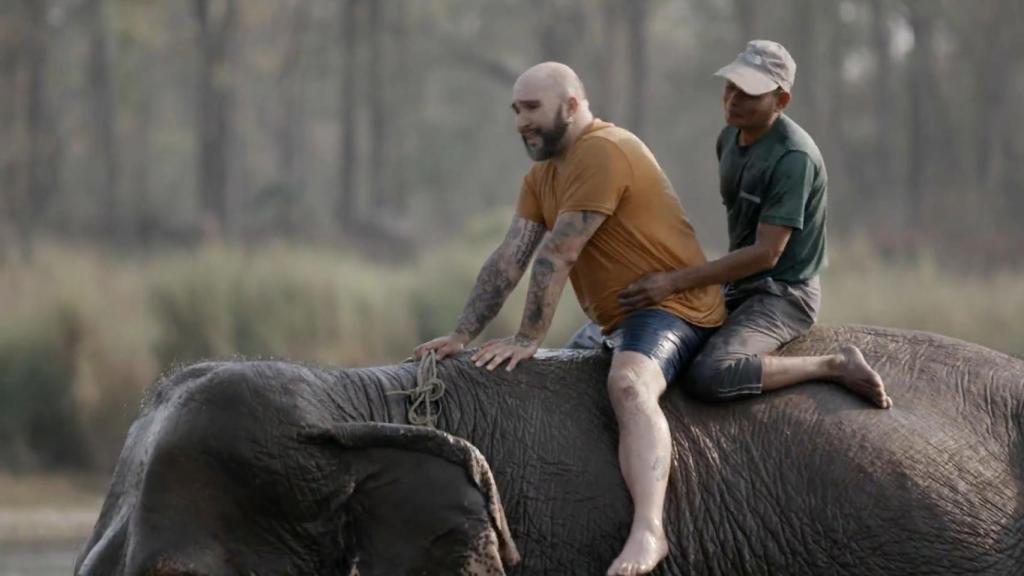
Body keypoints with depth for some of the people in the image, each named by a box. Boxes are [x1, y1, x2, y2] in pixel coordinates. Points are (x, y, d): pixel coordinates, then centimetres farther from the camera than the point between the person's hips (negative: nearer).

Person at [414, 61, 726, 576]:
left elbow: (559, 254, -21)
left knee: (628, 385, -35)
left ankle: (648, 530, -52)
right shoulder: (541, 176, 13)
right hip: (615, 319, 11)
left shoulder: (601, 153, -18)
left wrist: (528, 338, -22)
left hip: (673, 306, -11)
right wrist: (463, 335, -4)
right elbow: (509, 259, 6)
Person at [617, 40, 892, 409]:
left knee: (709, 377, -33)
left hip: (783, 295, -9)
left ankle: (835, 366, -17)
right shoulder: (730, 138, 5)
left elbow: (766, 253, -26)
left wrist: (675, 282, -29)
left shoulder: (793, 158, -23)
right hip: (737, 287, 9)